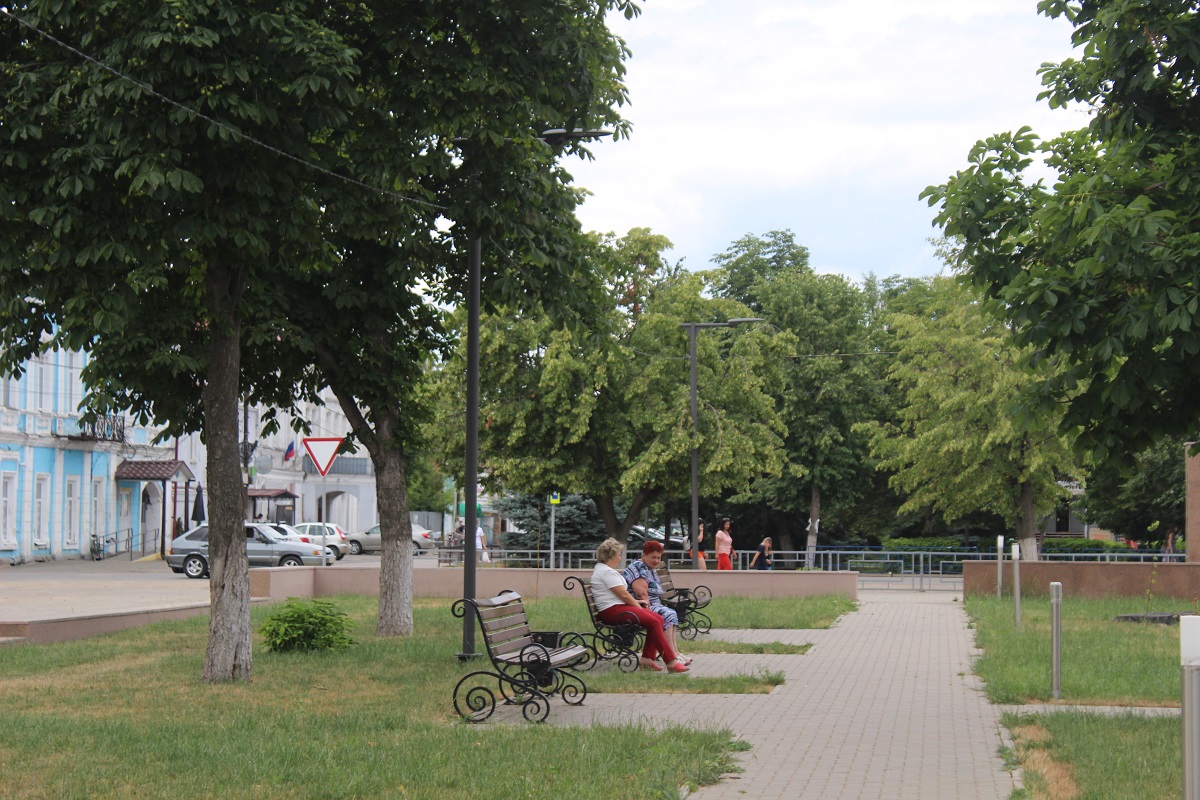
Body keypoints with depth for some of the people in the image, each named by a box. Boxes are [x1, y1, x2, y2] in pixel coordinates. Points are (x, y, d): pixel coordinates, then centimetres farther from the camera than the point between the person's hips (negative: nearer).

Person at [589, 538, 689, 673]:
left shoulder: (603, 569, 22)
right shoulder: (607, 572, -14)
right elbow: (623, 594, -16)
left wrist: (636, 601, 18)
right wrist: (638, 606, -4)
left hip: (618, 607, 12)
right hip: (612, 611, -12)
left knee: (658, 619, -2)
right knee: (654, 622, -23)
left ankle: (647, 659, -5)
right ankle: (671, 662, -23)